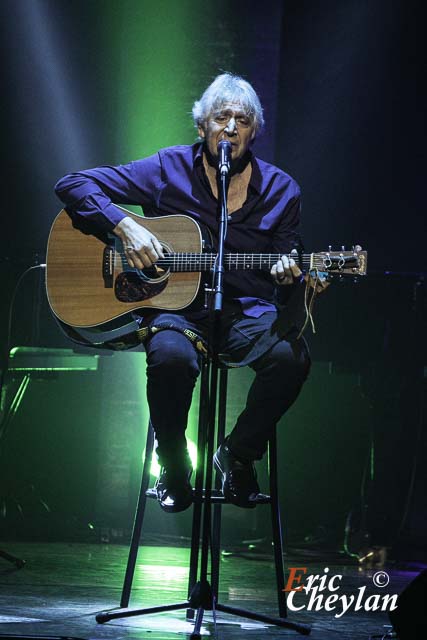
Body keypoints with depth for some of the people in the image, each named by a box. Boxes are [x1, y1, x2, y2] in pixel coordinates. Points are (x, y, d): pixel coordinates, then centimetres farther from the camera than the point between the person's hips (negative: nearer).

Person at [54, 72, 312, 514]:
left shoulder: (280, 190, 7)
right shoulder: (169, 171, 1)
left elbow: (287, 274, 11)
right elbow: (73, 185, 0)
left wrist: (288, 276, -15)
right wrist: (124, 226, -16)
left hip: (248, 311, 2)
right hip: (176, 306, -2)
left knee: (291, 356, -32)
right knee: (171, 356, -38)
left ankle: (238, 455, -6)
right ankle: (174, 469, -10)